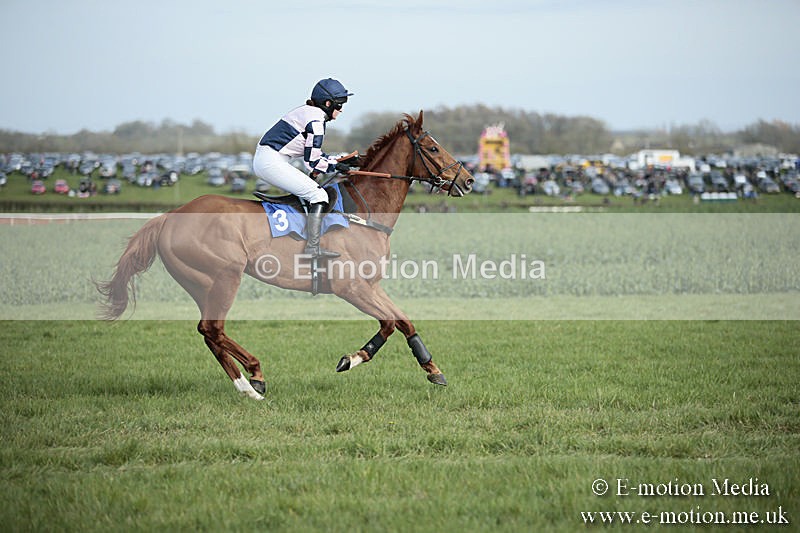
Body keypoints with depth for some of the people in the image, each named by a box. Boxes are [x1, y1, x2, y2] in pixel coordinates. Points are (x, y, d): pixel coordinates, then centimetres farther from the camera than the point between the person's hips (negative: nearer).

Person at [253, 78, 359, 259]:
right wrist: (336, 166, 0)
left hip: (262, 160, 11)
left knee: (309, 190, 24)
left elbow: (314, 153, 24)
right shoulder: (316, 120, -12)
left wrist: (342, 161, 17)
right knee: (318, 195, -10)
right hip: (272, 162, -11)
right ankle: (313, 248, -16)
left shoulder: (306, 112, 18)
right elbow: (312, 161, -14)